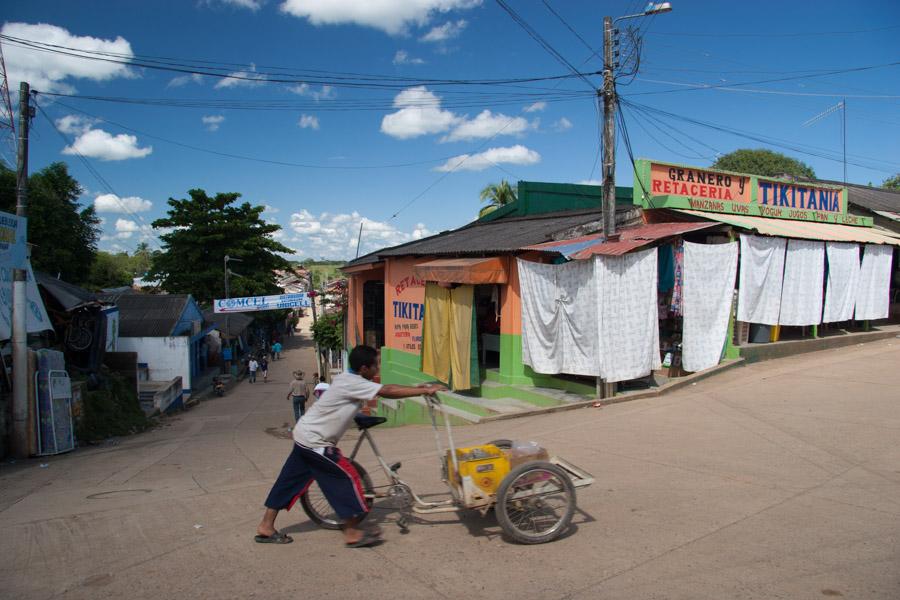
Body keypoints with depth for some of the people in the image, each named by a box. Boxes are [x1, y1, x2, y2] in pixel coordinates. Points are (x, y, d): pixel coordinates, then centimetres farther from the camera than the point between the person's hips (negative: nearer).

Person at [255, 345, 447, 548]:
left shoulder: (349, 379, 6)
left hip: (305, 435, 10)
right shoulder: (352, 383, -22)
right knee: (347, 477, -4)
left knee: (291, 480, 15)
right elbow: (389, 392, -26)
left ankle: (266, 527, 24)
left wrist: (416, 388, 2)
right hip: (314, 441, -10)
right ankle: (352, 533, 4)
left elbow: (386, 389, 8)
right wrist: (425, 390, -22)